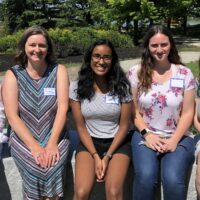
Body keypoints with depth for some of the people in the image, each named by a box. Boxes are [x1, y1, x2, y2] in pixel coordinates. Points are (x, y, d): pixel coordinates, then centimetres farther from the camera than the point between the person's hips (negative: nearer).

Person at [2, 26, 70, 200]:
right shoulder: (13, 75, 0)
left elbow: (63, 108, -7)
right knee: (37, 170, -24)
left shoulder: (59, 70, 2)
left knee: (52, 169, -24)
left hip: (56, 138, 1)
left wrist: (52, 143, -15)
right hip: (24, 140, 0)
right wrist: (34, 146, -14)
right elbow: (12, 116, -6)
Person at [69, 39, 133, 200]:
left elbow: (124, 126, -3)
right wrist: (96, 156, -12)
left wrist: (107, 157, -11)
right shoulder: (77, 87, -4)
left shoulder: (122, 87, -5)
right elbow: (81, 127, -3)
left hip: (117, 143, 0)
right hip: (89, 142, 1)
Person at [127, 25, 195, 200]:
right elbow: (133, 110, 3)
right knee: (145, 177, -27)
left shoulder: (185, 74, 2)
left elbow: (188, 112, 1)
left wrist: (174, 140, -10)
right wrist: (147, 134, -9)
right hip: (146, 136, 0)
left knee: (173, 180, -27)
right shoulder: (136, 73, 3)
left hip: (178, 137, 0)